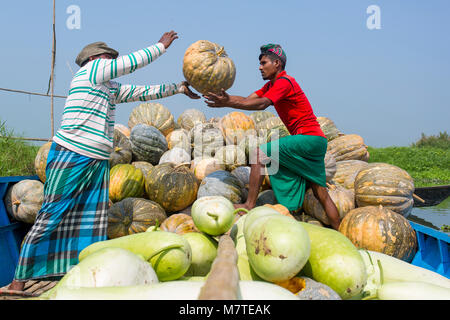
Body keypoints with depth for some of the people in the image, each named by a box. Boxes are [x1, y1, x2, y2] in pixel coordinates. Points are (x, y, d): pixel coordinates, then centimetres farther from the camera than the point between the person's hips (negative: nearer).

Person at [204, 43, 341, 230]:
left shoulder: (284, 82, -11)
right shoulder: (271, 85, 18)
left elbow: (261, 104, -27)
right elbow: (248, 100, 7)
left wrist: (228, 103, -33)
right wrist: (225, 97, -8)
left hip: (310, 138, -10)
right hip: (315, 142, 10)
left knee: (260, 152, -15)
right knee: (320, 192, 11)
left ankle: (250, 205, -15)